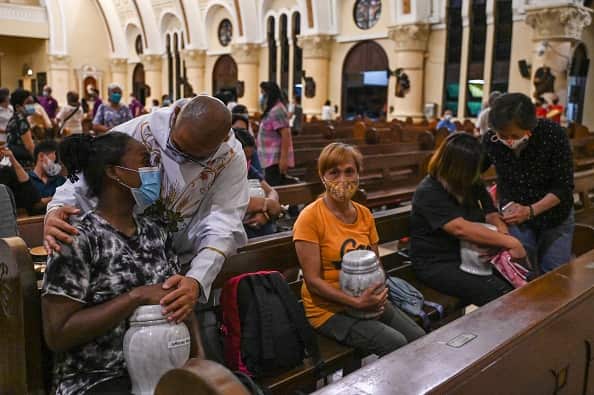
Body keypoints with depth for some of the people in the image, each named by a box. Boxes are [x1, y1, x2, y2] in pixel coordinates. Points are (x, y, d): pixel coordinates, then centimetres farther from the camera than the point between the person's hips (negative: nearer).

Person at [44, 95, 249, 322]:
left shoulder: (232, 158, -16)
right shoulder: (134, 133, -18)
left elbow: (224, 221, -23)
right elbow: (82, 184, -12)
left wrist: (196, 280, -39)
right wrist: (56, 212, -34)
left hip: (187, 266, 0)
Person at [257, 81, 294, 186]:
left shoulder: (276, 110, -15)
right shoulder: (272, 110, 16)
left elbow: (285, 135, -21)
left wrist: (284, 159, -24)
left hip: (276, 160, -10)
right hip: (271, 159, 10)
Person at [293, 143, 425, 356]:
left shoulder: (365, 214, 5)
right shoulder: (310, 218, -15)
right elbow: (313, 280, -16)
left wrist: (379, 294, -7)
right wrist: (356, 302, -22)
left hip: (368, 303, 6)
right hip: (329, 309, -6)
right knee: (396, 344, -19)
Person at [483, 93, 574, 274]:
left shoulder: (554, 134, -26)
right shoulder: (490, 139, -20)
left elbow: (564, 187, -20)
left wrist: (530, 211, -32)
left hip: (555, 215, -1)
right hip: (515, 217, 1)